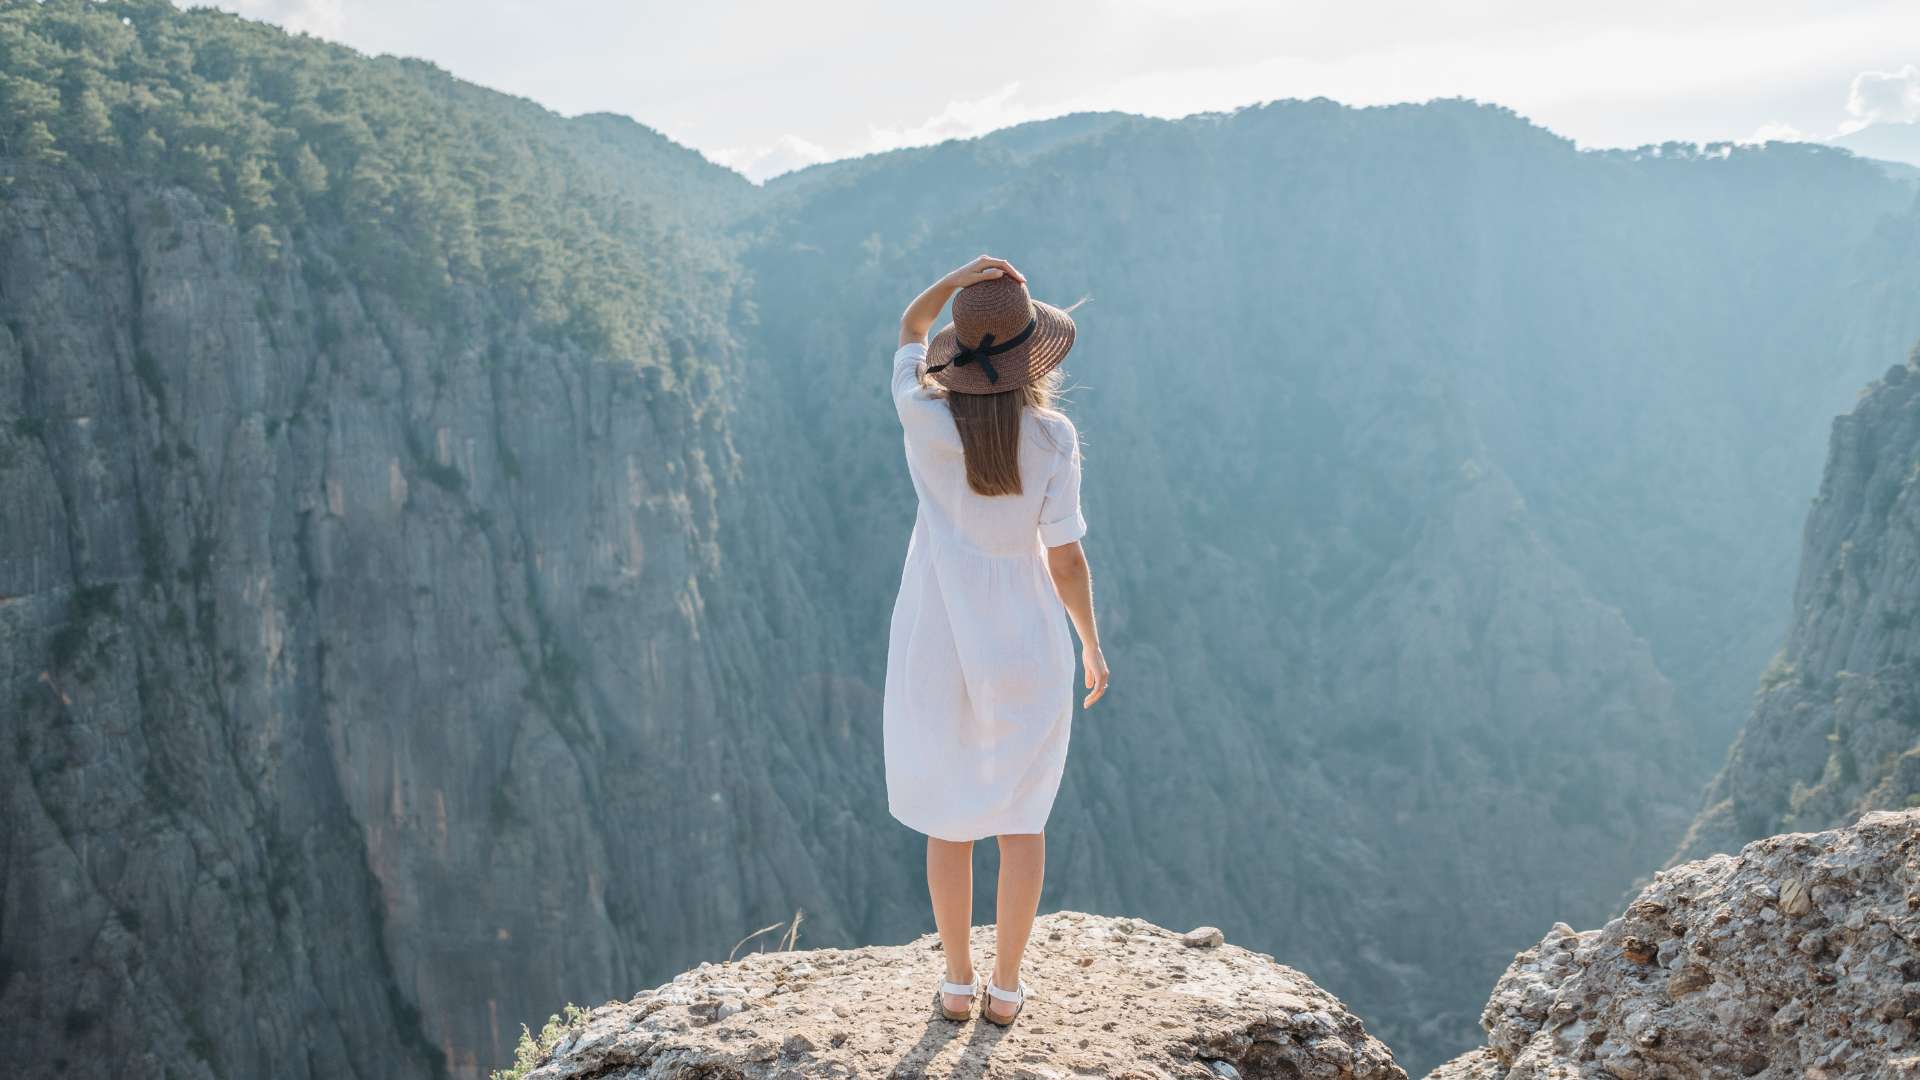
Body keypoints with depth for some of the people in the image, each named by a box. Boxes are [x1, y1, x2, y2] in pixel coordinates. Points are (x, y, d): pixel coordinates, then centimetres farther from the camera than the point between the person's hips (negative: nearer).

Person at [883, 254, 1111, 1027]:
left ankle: (957, 983, 23)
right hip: (1026, 641, -1)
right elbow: (1066, 561, -10)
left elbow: (910, 327, 7)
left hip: (939, 642, 1)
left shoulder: (923, 419, -13)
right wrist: (1093, 648, 5)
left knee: (949, 815, 15)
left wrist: (958, 277, -12)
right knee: (1021, 815, 15)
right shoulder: (1052, 438, -15)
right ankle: (1006, 987, 20)